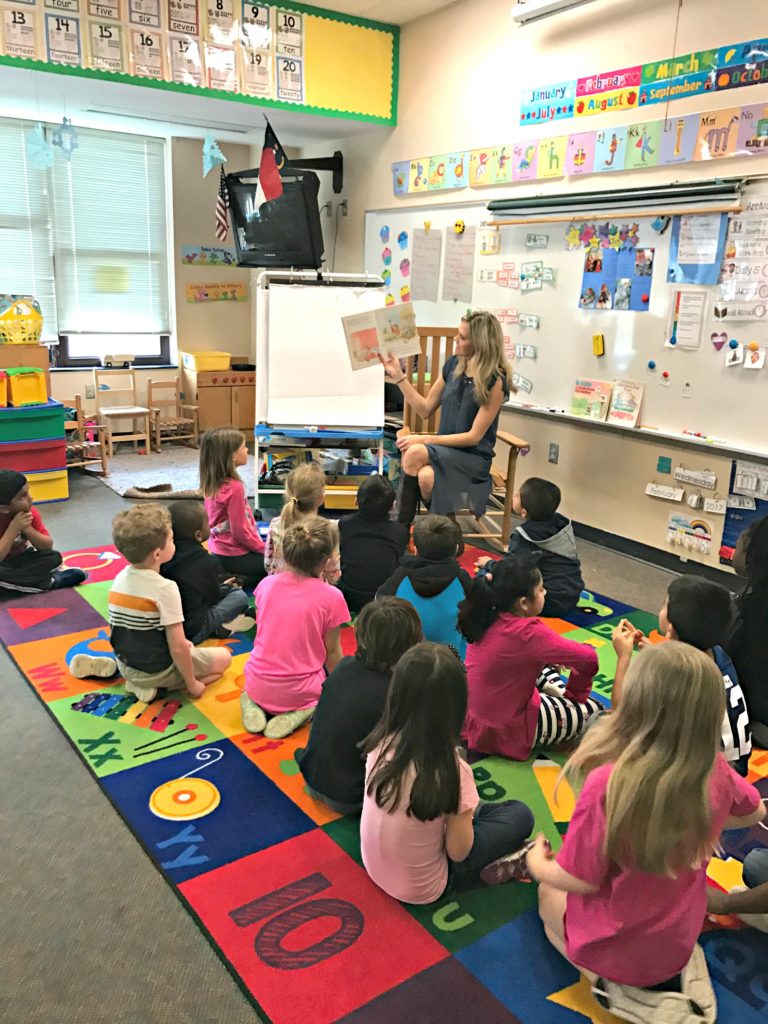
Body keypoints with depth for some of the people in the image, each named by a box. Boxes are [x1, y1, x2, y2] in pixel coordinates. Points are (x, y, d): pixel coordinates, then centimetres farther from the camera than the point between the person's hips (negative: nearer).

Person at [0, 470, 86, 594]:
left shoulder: (30, 513, -12)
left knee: (54, 557, -19)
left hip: (22, 560, 4)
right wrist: (13, 528, -35)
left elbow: (48, 546, -11)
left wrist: (26, 528, -25)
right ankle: (50, 582, -26)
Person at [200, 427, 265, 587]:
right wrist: (264, 548, -8)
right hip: (233, 556, -9)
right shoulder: (233, 487, -24)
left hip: (218, 549, 9)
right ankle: (241, 582, -1)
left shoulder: (211, 483, 1)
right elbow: (240, 531, -22)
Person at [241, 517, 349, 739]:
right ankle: (300, 713, -3)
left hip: (258, 687, 4)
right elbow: (332, 652, -5)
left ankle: (253, 704, 4)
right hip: (300, 693, -4)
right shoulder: (331, 597, -15)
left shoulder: (266, 585, -5)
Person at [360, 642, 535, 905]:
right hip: (421, 888, -5)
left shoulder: (380, 742, -17)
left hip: (375, 868, 5)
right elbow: (458, 852, -18)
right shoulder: (452, 770, -32)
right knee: (520, 815, 5)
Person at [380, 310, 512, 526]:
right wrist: (398, 375, 6)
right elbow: (425, 409, 14)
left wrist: (425, 440, -18)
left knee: (415, 454, -33)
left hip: (474, 458, -4)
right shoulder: (453, 365, 5)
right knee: (425, 477, -34)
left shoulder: (495, 381, -12)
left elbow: (474, 436, -13)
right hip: (446, 449, 4)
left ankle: (402, 530, -17)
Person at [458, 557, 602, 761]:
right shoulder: (528, 633, -29)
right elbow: (588, 658, -27)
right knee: (593, 709, 7)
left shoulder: (489, 618, -7)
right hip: (506, 734, -8)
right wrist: (575, 692, -6)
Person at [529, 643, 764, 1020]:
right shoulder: (715, 771, -18)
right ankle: (677, 973, 12)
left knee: (549, 892, 26)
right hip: (680, 937, 4)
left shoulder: (607, 783, -35)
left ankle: (616, 988, 5)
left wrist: (538, 865, -2)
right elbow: (755, 813, 5)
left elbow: (581, 881, -23)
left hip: (618, 945, -4)